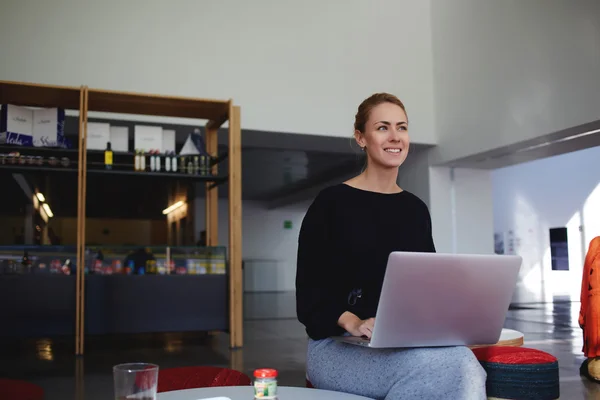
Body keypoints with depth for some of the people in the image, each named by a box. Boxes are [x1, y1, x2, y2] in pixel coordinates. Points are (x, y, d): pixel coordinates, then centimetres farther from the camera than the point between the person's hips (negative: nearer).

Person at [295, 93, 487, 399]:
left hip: (407, 345, 5)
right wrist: (353, 323, -22)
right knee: (451, 366, -33)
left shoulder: (416, 210, 14)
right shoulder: (332, 202, -2)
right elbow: (310, 292, -5)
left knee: (466, 370, -32)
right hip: (339, 345, -4)